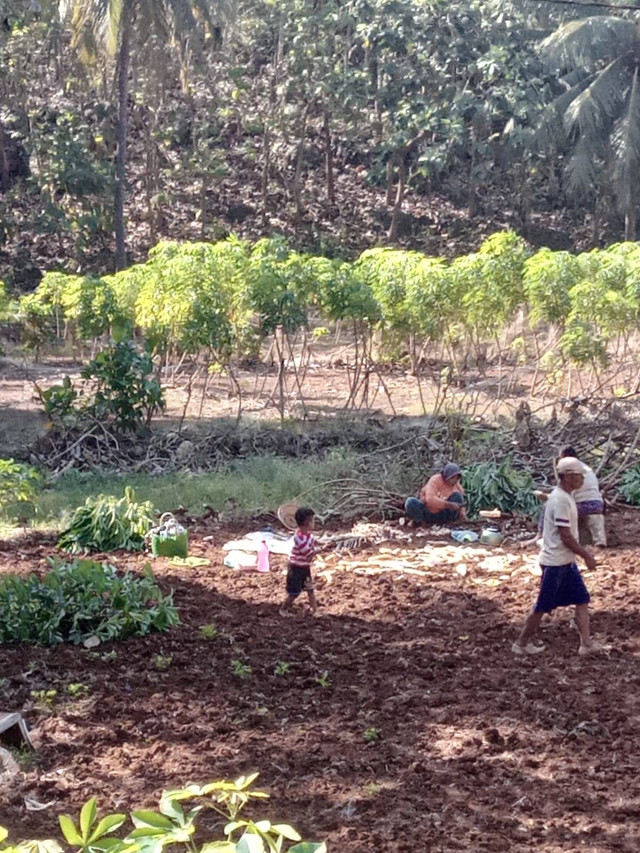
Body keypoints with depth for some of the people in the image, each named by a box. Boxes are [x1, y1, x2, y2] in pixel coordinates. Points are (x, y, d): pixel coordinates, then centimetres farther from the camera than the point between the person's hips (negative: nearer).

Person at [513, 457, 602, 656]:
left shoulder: (565, 497, 9)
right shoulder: (560, 500, -22)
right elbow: (566, 537, -22)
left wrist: (583, 552, 15)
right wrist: (586, 555, -14)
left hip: (567, 561, 10)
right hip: (555, 563, -10)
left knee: (582, 598, 9)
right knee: (543, 606, 1)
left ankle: (586, 643, 12)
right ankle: (521, 643, 14)